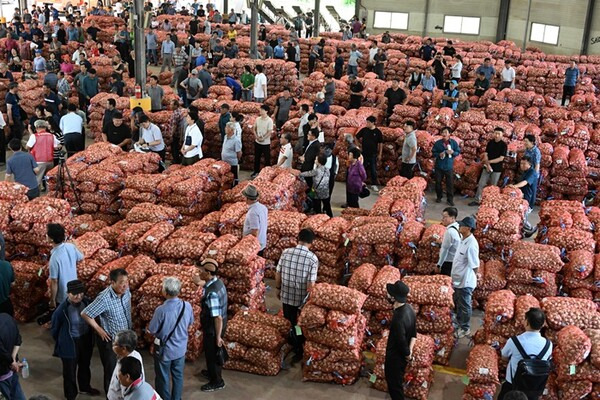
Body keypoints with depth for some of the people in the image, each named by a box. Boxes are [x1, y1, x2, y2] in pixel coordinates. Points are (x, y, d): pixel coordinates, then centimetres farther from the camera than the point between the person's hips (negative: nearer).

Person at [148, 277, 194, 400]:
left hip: (164, 350, -4)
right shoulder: (187, 306, -16)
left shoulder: (161, 310, -29)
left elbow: (152, 331, -16)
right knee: (178, 376, 23)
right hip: (181, 348, 4)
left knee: (163, 379, 17)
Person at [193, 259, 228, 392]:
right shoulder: (217, 282, -6)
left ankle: (217, 382, 33)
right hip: (216, 325, 9)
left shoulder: (212, 293, -35)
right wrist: (199, 282, 2)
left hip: (213, 328, -9)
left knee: (212, 353, 13)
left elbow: (218, 318, -30)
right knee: (211, 351, 30)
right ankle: (211, 372, 53)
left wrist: (218, 336, -21)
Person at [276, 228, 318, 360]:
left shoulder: (285, 252, -9)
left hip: (286, 296, 3)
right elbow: (311, 283, -18)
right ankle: (298, 352, 29)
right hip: (302, 299, -3)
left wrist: (278, 289, 15)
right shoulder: (312, 258, -19)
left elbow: (277, 274, -1)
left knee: (287, 323, 23)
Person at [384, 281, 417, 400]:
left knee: (394, 385, 13)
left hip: (396, 357, -8)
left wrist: (407, 354, -8)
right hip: (402, 355, 8)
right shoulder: (408, 308, -8)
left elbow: (401, 342, -26)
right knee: (397, 382, 28)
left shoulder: (398, 319, -37)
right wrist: (410, 351, 0)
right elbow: (413, 334, 3)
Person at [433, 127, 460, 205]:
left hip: (449, 166, -1)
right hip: (439, 166, 1)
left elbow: (458, 152, 4)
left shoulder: (453, 142, 0)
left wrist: (453, 152, -17)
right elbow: (433, 152, 5)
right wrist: (439, 154, -15)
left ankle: (450, 199, 5)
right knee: (438, 182, 9)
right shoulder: (437, 143, 1)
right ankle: (439, 197, 25)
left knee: (450, 183, -2)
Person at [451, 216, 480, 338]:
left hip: (465, 281, -10)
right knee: (458, 302, 25)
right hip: (458, 280, 10)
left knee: (464, 305, 7)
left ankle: (465, 329, 23)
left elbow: (475, 265, -25)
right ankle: (459, 323, 45)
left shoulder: (471, 244, -28)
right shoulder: (463, 240, 3)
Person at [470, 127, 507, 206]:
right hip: (487, 167, 3)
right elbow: (485, 154, 0)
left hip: (497, 169, -3)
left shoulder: (503, 145, -9)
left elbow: (501, 158, -13)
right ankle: (477, 200, 12)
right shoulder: (490, 143, 3)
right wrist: (487, 164, -16)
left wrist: (489, 161, -16)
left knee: (493, 186, 5)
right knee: (481, 184, 4)